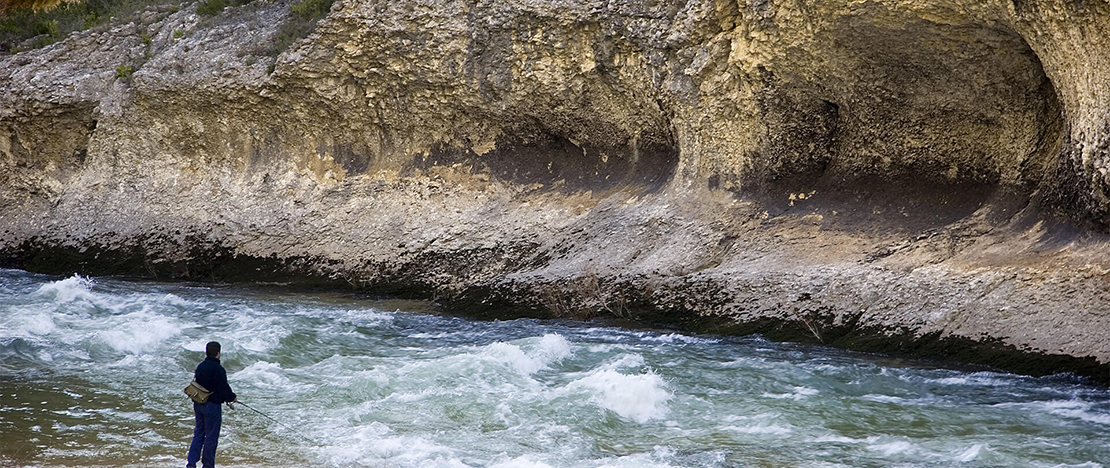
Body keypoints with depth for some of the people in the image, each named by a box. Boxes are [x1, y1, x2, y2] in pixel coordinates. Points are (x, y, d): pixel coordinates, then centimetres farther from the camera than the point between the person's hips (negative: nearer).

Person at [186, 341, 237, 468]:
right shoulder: (218, 369, -20)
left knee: (199, 434, 16)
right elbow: (224, 388, -18)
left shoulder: (200, 366, 5)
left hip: (198, 404, 8)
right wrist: (232, 397, 4)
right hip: (212, 405, -8)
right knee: (211, 436, 4)